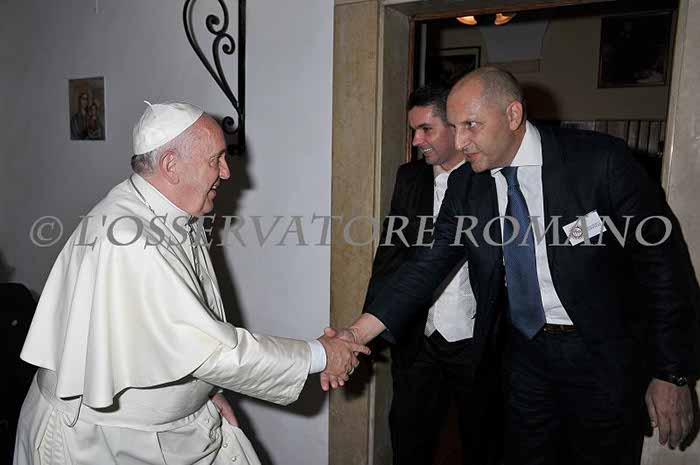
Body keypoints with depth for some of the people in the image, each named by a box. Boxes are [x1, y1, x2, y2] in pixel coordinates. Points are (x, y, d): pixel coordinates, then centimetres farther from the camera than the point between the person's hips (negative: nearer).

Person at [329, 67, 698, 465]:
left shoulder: (600, 161, -18)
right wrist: (358, 333, -18)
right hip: (525, 352, 4)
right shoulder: (466, 185, -5)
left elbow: (663, 263, -12)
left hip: (604, 355, -3)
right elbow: (430, 263, -7)